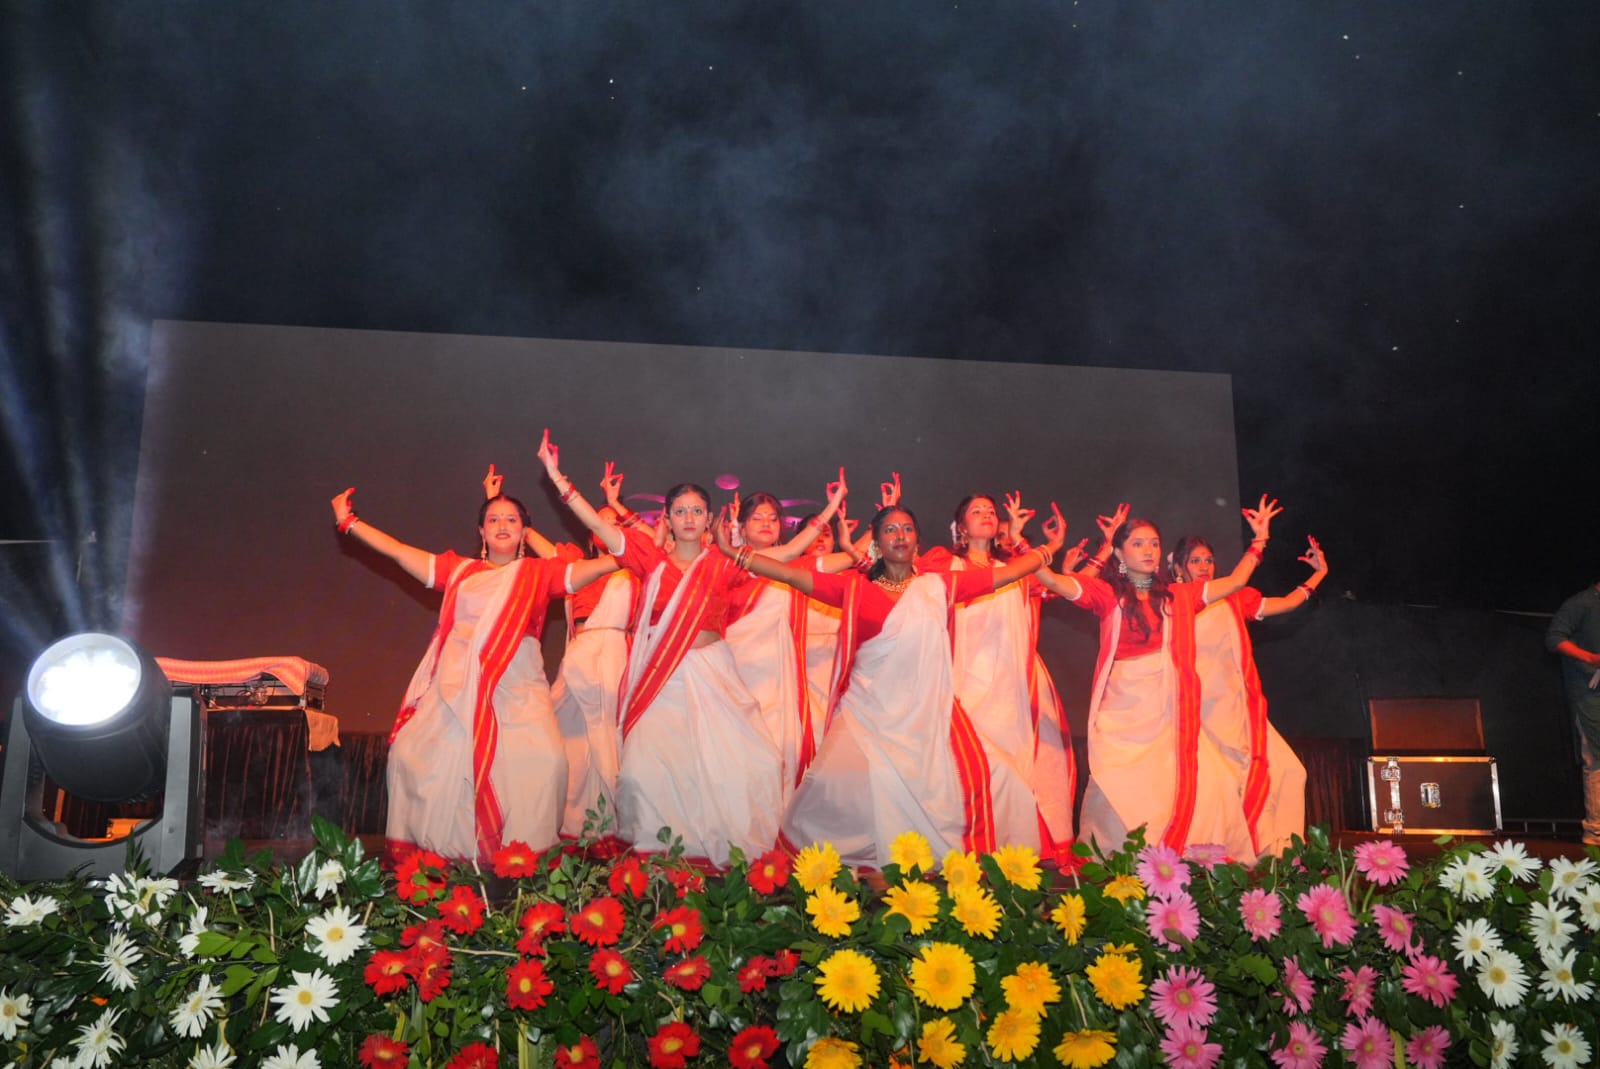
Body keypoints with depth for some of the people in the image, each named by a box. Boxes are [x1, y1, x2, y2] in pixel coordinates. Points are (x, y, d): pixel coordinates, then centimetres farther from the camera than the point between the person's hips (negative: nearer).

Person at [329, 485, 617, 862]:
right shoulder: (458, 569, 16)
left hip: (516, 686, -2)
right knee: (412, 750, -6)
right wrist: (349, 522, 18)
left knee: (544, 758, -20)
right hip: (458, 684, 2)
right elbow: (398, 551, 17)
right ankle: (412, 847, 10)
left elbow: (597, 565, 2)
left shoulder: (539, 572, 11)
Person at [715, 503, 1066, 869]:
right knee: (841, 786, -13)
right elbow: (793, 575, -2)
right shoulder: (855, 588, 4)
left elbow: (1009, 572, 13)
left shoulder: (940, 586, 9)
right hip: (868, 715, -1)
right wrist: (734, 553, -8)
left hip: (927, 716, 1)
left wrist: (1049, 549, 16)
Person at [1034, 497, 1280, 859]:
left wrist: (1260, 538, 22)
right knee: (1123, 794, -10)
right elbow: (1053, 582, -3)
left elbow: (1234, 582, 21)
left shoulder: (1177, 596, 16)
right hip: (1122, 710, -3)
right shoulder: (1107, 594, 8)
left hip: (1169, 712, 3)